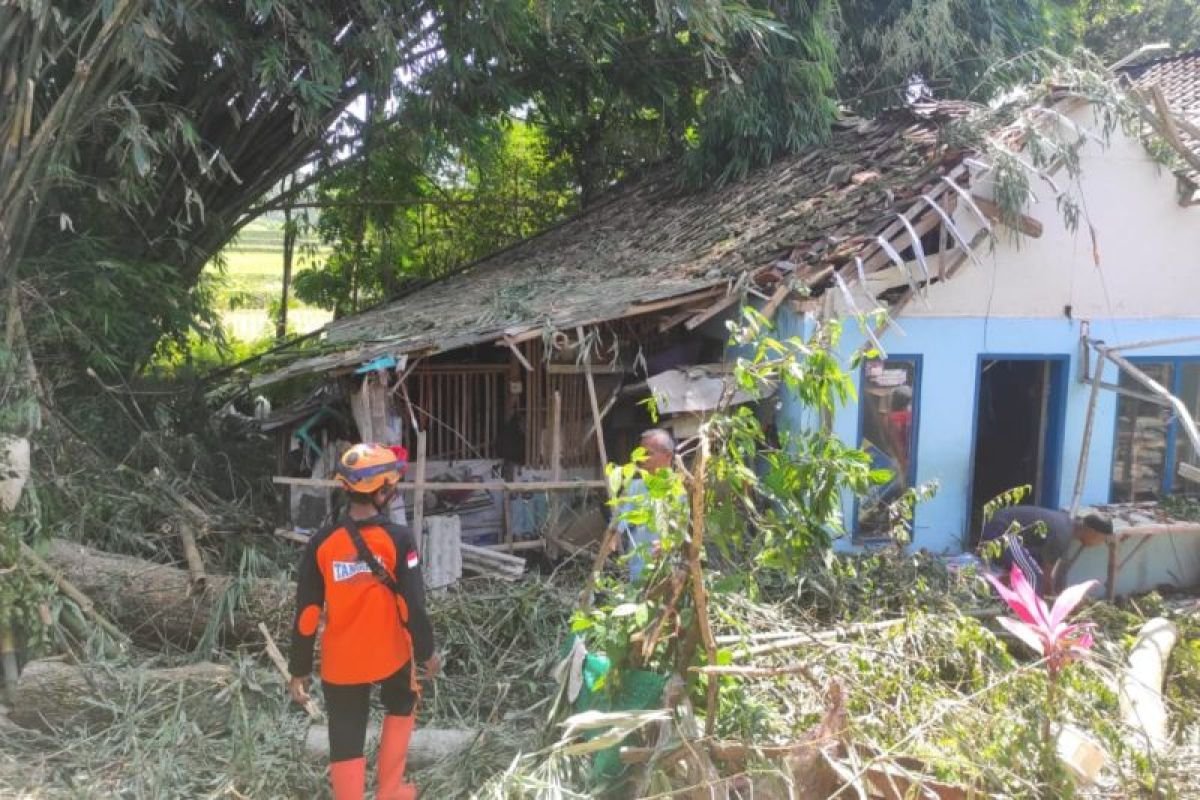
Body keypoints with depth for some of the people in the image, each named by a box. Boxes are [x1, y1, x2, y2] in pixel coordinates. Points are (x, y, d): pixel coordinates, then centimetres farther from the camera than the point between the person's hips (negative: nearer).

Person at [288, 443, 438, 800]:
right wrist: (426, 651, 2)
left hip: (340, 662, 1)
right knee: (401, 708, 28)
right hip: (390, 654, -1)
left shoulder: (322, 543, -9)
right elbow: (413, 606, -15)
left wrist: (299, 670, 5)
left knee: (346, 740, 12)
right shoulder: (397, 540, -16)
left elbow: (307, 614, -6)